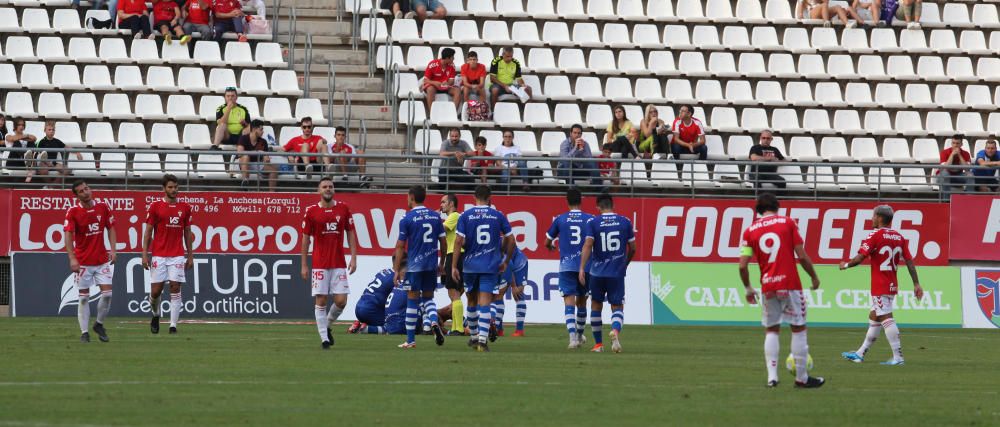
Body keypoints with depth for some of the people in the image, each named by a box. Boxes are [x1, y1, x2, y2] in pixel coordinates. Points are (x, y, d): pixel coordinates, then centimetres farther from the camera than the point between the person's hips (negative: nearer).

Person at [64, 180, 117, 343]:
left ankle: (99, 324, 18)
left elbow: (111, 229, 9)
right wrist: (72, 258, -25)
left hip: (102, 260, 3)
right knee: (83, 297, 0)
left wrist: (113, 250, -3)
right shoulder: (73, 212, -9)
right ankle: (84, 332, 7)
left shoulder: (103, 208, 1)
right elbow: (68, 235, -15)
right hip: (82, 261, -3)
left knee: (107, 293, -4)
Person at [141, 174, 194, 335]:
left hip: (178, 255, 1)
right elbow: (148, 232, 2)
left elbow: (187, 233, 14)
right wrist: (145, 254, -5)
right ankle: (155, 315, 27)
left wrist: (190, 256, 11)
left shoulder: (185, 208, 8)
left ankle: (173, 325, -7)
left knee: (175, 288, -7)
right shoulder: (155, 207, 1)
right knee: (156, 290, -1)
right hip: (159, 255, -1)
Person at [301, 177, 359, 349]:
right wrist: (304, 265, 2)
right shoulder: (311, 211, 1)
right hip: (319, 263, -1)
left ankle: (328, 325, 23)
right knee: (321, 301, -4)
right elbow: (306, 239, 5)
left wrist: (354, 258, -1)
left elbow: (350, 234, 8)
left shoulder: (343, 209, 5)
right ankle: (324, 338, 3)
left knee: (341, 301, -4)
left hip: (339, 264, 1)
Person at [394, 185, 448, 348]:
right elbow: (443, 242, 8)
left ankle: (410, 340, 8)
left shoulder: (407, 219, -7)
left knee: (412, 300, 4)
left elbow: (400, 246, -7)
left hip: (414, 266, -4)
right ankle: (434, 322, -14)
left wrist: (397, 270, -1)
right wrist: (441, 263, 21)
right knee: (428, 298, 16)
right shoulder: (435, 217, 5)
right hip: (432, 265, 4)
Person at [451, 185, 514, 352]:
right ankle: (482, 340, -15)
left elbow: (459, 241, -7)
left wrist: (454, 266, -4)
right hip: (491, 266, -1)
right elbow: (510, 240, 3)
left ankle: (474, 336, 29)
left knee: (472, 300, 18)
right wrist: (505, 262, 16)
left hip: (470, 265, 1)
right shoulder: (498, 216, 0)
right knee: (485, 303, -5)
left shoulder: (465, 216, -2)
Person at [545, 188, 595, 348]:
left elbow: (547, 242, 14)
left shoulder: (560, 219, 3)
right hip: (586, 266, 1)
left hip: (566, 267, -1)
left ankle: (573, 336, -23)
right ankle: (580, 335, 34)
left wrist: (551, 247, 37)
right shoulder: (590, 219, 1)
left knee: (569, 303, -6)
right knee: (581, 301, 18)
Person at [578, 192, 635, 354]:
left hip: (597, 272, 0)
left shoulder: (592, 223, -2)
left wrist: (582, 268, -18)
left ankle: (598, 344, 22)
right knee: (617, 307, 4)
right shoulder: (625, 222, 3)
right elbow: (632, 249, 8)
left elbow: (588, 245, -15)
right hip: (617, 272, 0)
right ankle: (615, 330, -30)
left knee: (596, 305, 18)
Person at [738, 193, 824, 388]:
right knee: (799, 328, 7)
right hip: (790, 284, -2)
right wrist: (814, 277, 10)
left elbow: (743, 265, 0)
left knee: (771, 330, 14)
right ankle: (801, 377, 9)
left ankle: (772, 376, 2)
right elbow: (802, 256, -4)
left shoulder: (750, 231, 6)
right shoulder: (787, 223, 1)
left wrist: (748, 289, 15)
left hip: (768, 287, 2)